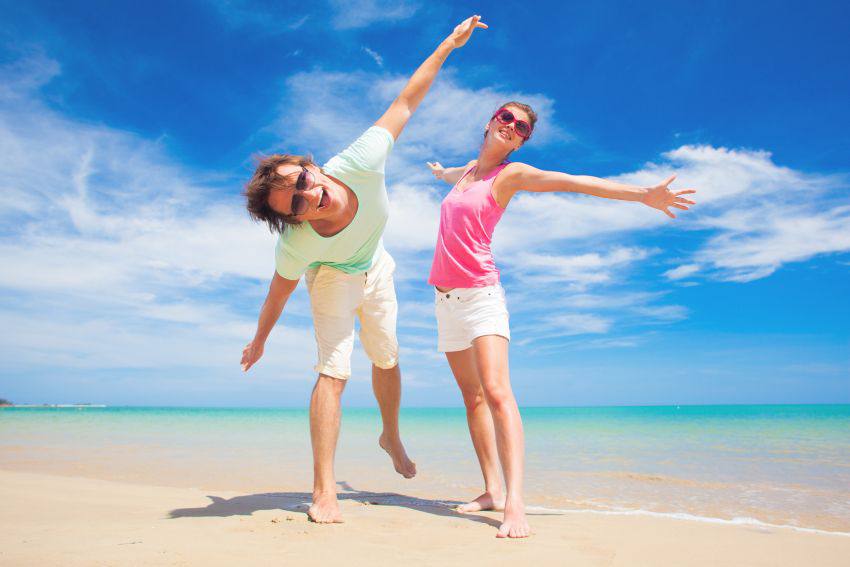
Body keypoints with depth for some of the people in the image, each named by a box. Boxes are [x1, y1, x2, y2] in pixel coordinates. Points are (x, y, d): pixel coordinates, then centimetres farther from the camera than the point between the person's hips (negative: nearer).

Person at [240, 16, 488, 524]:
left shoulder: (362, 164, -39)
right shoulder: (296, 245, -38)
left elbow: (404, 105, -26)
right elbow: (281, 290, -17)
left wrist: (450, 44, -19)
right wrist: (260, 340, -2)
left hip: (375, 269, 4)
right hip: (332, 276, -3)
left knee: (387, 362, 15)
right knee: (334, 372, -16)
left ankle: (392, 437, 42)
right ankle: (324, 492, -7)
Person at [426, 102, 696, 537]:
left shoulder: (511, 174, 1)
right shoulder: (468, 170, 18)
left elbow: (575, 182, -9)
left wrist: (644, 194, -16)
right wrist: (437, 169, 67)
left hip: (479, 293, -6)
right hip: (445, 297, 7)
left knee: (497, 393, -18)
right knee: (473, 397, 6)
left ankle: (514, 504, -21)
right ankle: (492, 490, 13)